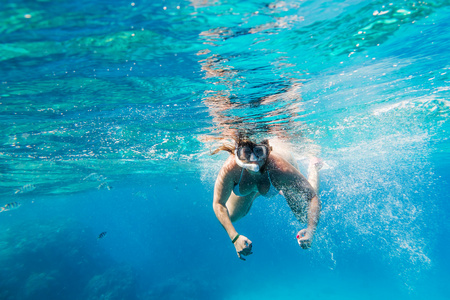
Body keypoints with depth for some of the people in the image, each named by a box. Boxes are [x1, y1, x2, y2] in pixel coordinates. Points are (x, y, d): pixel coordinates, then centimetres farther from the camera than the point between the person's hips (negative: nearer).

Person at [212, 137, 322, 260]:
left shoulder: (281, 169, -47)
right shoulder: (230, 168, -44)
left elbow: (313, 197, -35)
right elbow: (218, 204, -29)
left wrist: (311, 229, -50)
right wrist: (235, 237, -38)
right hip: (247, 181, 1)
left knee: (304, 217, 15)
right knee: (231, 217, 14)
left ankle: (313, 167, 34)